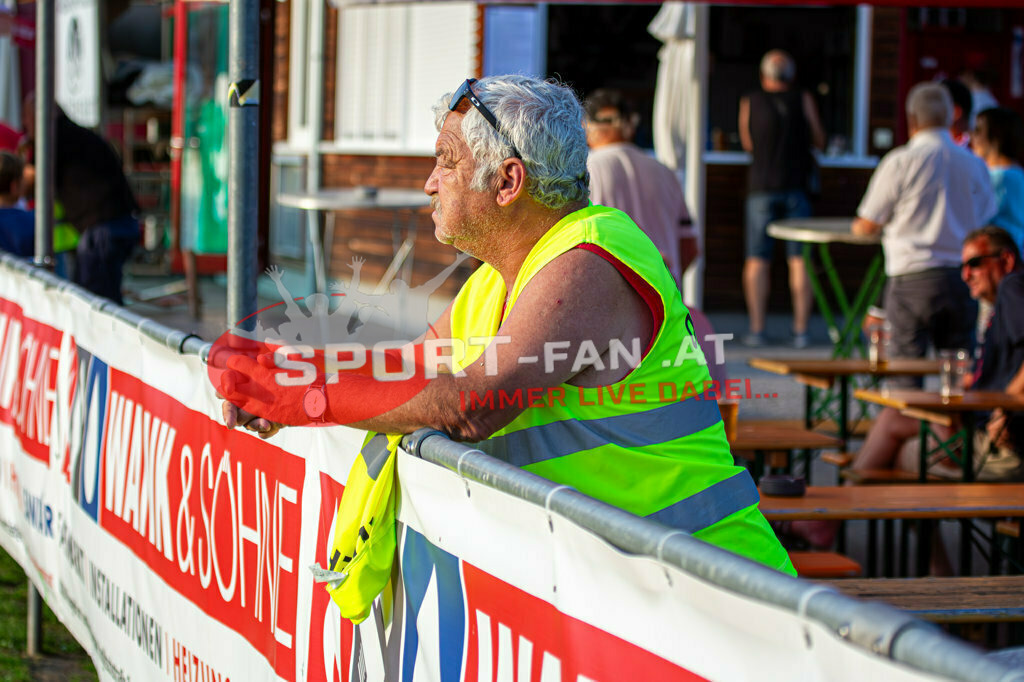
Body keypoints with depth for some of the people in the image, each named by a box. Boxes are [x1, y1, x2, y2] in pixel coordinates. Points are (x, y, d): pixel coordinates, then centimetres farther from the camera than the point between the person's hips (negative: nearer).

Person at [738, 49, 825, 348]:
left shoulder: (749, 102, 3)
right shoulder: (803, 100, 1)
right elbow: (819, 141, 9)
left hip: (761, 188, 0)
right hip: (797, 187, 0)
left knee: (757, 260, 3)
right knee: (799, 260, 1)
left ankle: (757, 328, -3)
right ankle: (800, 329, -2)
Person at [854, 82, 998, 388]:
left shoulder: (899, 162, -5)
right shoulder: (974, 163, 6)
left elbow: (867, 226, 0)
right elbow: (986, 221, 16)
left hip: (913, 276, -4)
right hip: (963, 277, 4)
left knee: (904, 375, -3)